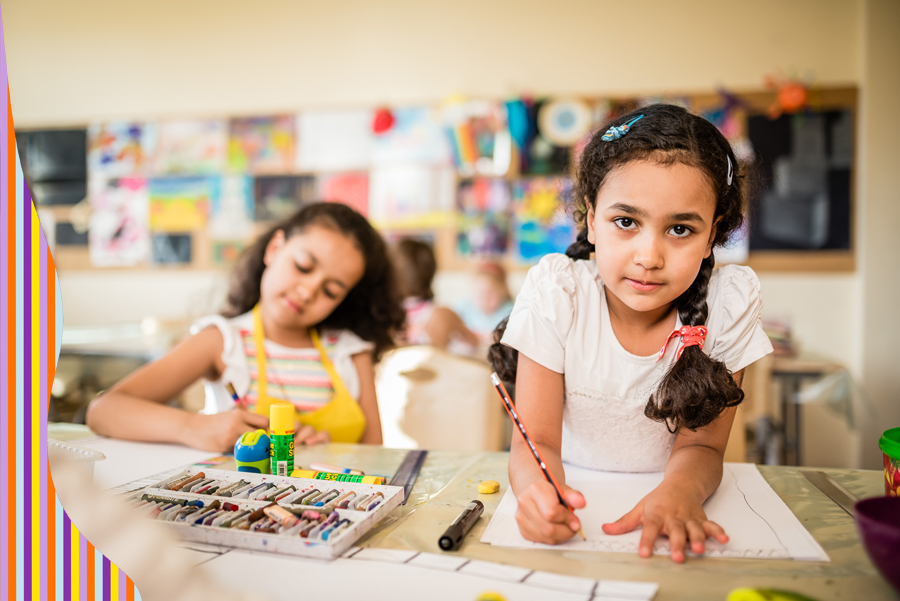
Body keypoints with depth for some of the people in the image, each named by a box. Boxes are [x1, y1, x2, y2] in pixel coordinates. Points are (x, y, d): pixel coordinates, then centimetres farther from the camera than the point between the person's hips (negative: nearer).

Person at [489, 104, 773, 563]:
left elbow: (700, 443, -8)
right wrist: (539, 490, -38)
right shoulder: (555, 291, -15)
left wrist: (679, 492, -30)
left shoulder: (731, 299, -12)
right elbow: (536, 440, -16)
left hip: (663, 497, 2)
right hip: (575, 500, -1)